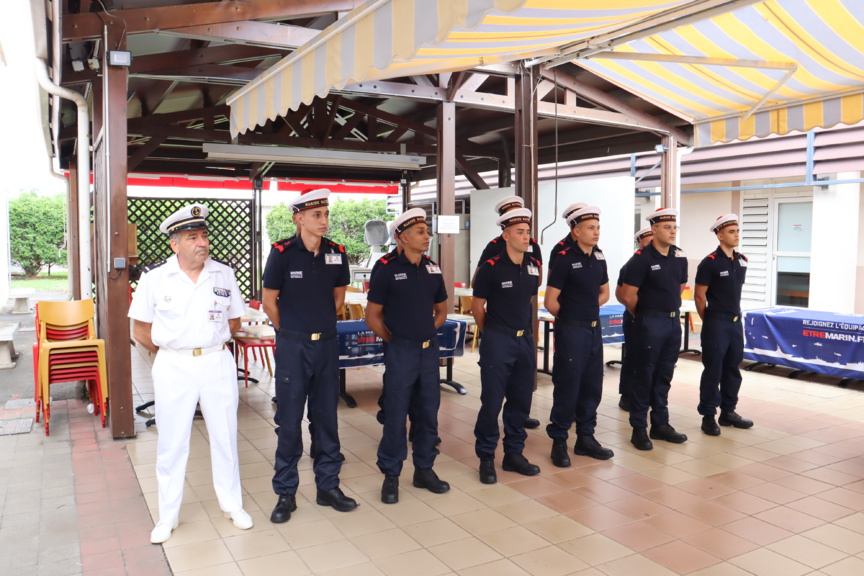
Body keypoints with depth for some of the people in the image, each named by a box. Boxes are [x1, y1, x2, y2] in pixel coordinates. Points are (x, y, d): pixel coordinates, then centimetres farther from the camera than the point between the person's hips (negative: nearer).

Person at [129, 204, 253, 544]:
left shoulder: (224, 274, 1)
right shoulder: (154, 277, -5)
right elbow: (141, 329, 2)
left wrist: (210, 343, 6)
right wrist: (170, 351, 3)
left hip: (217, 364, 2)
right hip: (173, 367, -1)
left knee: (225, 437, 10)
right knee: (172, 442, 7)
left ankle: (231, 505, 28)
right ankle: (168, 516, 24)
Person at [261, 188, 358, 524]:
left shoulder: (336, 254, 0)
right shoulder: (283, 253, -11)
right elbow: (269, 301, -3)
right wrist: (290, 332, 5)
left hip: (327, 344, 4)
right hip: (292, 346, -3)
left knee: (326, 417, 11)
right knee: (289, 420, 4)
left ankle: (328, 486, 25)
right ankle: (285, 493, 18)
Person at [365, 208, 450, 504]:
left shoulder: (433, 270, 7)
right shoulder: (387, 271, -7)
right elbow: (372, 317, -5)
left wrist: (427, 333, 8)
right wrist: (396, 339, -2)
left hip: (429, 350, 5)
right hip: (401, 352, -5)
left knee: (428, 412, 12)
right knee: (395, 415, 2)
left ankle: (424, 470, 27)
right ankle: (391, 476, 16)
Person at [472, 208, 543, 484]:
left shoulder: (533, 266, 5)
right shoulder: (491, 268, -12)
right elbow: (477, 306, -3)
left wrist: (529, 334, 15)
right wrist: (491, 334, 5)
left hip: (525, 340, 6)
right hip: (498, 342, -5)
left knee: (521, 401, 12)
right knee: (492, 402, 0)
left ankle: (513, 454, 26)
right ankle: (486, 458, 14)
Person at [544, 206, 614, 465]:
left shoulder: (599, 257, 7)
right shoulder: (565, 259, -13)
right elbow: (550, 302, -12)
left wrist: (588, 309, 8)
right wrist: (570, 317, 2)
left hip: (594, 329, 7)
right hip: (571, 330, -7)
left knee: (592, 386, 12)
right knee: (567, 387, -1)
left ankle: (585, 438, 26)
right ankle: (559, 441, 12)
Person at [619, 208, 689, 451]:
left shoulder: (680, 256, 6)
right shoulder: (641, 258, -13)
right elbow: (628, 297, -12)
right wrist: (645, 315, 1)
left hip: (674, 321, 6)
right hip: (650, 323, -6)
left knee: (664, 375, 13)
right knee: (644, 376, 2)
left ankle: (660, 424, 25)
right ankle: (639, 428, 11)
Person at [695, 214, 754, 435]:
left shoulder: (742, 261, 9)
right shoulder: (710, 262, -11)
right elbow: (699, 296, -9)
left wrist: (735, 314, 15)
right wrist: (709, 321, -1)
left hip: (736, 322, 7)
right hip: (716, 323, -7)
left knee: (733, 369, 13)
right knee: (713, 371, -2)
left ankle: (728, 412, 25)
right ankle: (708, 416, 7)